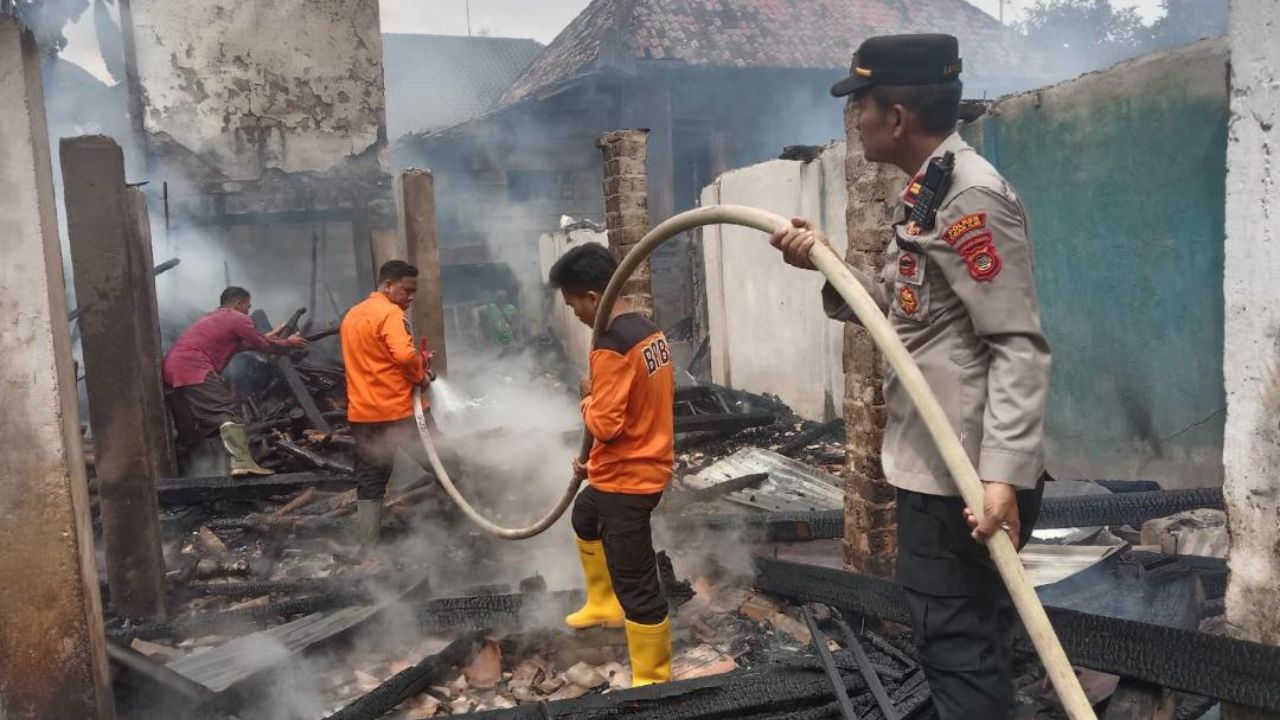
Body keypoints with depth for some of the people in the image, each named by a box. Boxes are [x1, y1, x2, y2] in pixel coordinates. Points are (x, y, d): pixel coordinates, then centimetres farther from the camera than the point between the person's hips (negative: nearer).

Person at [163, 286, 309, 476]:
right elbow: (266, 347, 8)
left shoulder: (213, 318, 33)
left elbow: (236, 344, 42)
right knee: (228, 413, -19)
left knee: (191, 424, 19)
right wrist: (289, 343, 25)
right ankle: (242, 463, -32)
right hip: (193, 369, -10)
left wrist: (264, 338, 45)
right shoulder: (238, 319, 4)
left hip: (172, 369, 10)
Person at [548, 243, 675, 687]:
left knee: (635, 584, -1)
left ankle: (653, 682, 11)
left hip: (626, 480, -10)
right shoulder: (651, 332, 4)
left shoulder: (611, 347, -25)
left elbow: (604, 426, -27)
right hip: (647, 465, 11)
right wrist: (596, 461, 18)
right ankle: (603, 606, 49)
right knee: (585, 517, 34)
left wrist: (587, 398, -5)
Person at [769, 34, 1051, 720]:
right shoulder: (926, 192, 14)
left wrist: (1003, 474, -29)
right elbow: (902, 311, 14)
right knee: (962, 633, 23)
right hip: (936, 464, 10)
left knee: (957, 640, 1)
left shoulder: (972, 196, -17)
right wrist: (825, 263, 0)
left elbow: (1019, 347, -22)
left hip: (965, 473, -10)